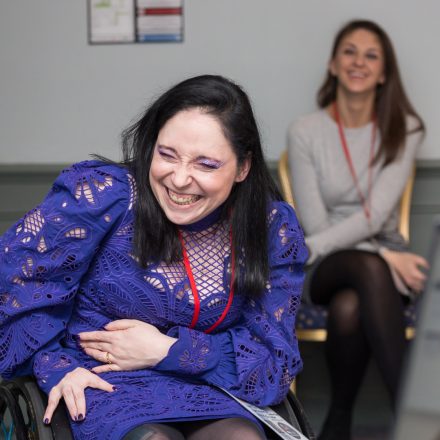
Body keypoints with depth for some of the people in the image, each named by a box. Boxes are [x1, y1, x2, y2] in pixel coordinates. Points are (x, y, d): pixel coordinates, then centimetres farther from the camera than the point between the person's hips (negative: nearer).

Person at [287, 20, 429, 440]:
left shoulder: (404, 129, -2)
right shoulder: (305, 131, -4)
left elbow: (375, 216, -14)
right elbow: (315, 225, -8)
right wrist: (386, 257, -20)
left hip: (383, 256, 1)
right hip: (328, 265, 0)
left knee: (349, 308, -37)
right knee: (371, 269, -38)